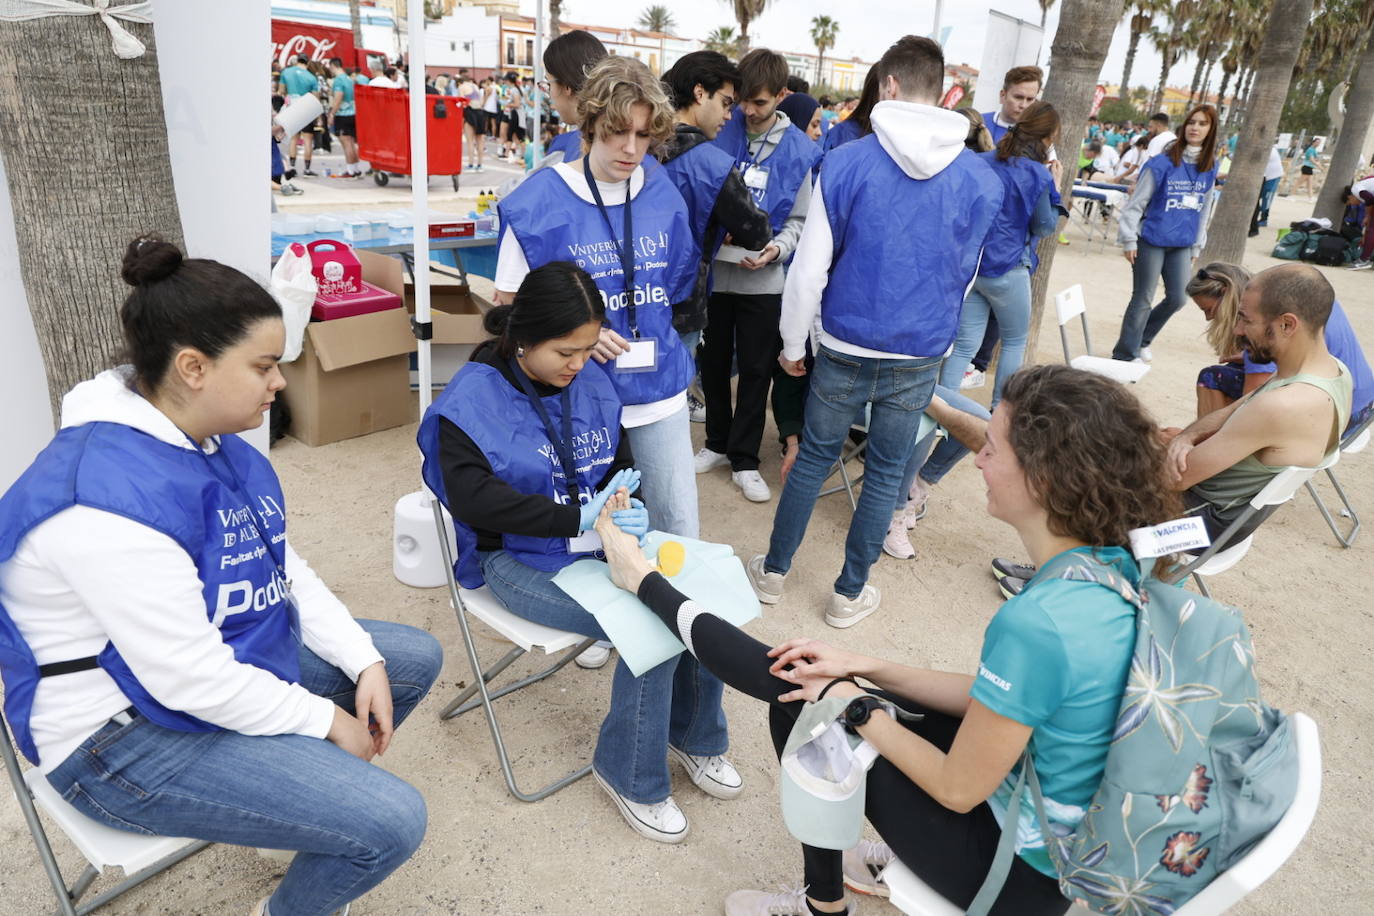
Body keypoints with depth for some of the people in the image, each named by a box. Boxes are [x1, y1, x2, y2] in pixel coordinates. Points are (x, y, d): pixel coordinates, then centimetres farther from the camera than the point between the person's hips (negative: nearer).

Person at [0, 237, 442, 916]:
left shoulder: (213, 440, -2)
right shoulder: (109, 500, -31)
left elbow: (284, 568, 5)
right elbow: (195, 681, -29)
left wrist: (365, 661, -4)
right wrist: (326, 719, -16)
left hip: (235, 656, 10)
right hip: (125, 739, -9)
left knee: (416, 658, 14)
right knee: (393, 822, -18)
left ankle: (297, 795, 25)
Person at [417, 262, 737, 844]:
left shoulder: (591, 381, 2)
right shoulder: (471, 401, -14)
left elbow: (622, 459, 14)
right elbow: (472, 496, -24)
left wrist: (623, 497, -10)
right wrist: (578, 518, -30)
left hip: (603, 538, 6)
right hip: (522, 559, -6)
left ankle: (695, 737, 14)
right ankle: (630, 774, 1)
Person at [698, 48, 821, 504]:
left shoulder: (801, 150, -3)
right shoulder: (720, 131, -4)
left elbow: (800, 218, 1)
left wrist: (778, 247, -18)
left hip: (763, 279, -1)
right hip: (712, 271, 1)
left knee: (756, 371, 7)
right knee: (713, 364, 14)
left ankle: (744, 460, 21)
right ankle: (718, 443, 33)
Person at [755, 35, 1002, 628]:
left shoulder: (845, 162, -11)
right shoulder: (981, 180, -3)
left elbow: (809, 269, -8)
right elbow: (965, 277, 11)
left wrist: (793, 344, 4)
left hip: (844, 349, -1)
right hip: (920, 357, 1)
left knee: (813, 458, 15)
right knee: (886, 473, 14)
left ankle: (773, 572, 30)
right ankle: (850, 594, 27)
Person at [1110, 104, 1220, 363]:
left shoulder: (1210, 168, 7)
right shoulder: (1162, 163, -10)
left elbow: (1204, 210, 15)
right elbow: (1136, 202, -9)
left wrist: (1196, 246, 14)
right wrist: (1129, 240, -11)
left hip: (1182, 245, 6)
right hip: (1152, 241, -5)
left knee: (1177, 298, 8)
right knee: (1142, 301, 0)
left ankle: (1142, 340, 30)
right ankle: (1124, 355, 12)